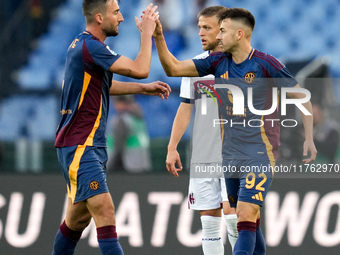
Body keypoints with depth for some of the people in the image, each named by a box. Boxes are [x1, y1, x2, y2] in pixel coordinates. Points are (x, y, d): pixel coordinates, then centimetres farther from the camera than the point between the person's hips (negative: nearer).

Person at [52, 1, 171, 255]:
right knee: (105, 213, -16)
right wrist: (147, 32, -8)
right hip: (80, 147, -10)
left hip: (92, 145, 10)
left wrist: (144, 88, 24)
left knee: (78, 217, 15)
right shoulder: (91, 47, -19)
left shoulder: (82, 44, 13)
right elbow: (140, 69, -22)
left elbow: (102, 85, 30)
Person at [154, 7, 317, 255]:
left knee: (246, 217, -16)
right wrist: (159, 38, -7)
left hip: (259, 153, -6)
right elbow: (174, 68, 5)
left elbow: (302, 97, -3)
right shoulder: (218, 62, 5)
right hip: (230, 155, 6)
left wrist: (309, 139, -6)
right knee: (248, 220, 10)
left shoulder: (266, 64, -10)